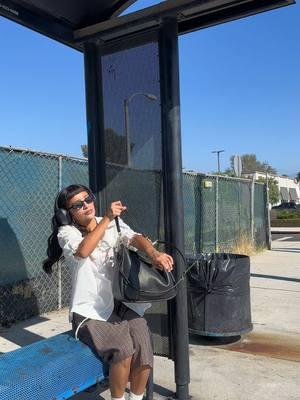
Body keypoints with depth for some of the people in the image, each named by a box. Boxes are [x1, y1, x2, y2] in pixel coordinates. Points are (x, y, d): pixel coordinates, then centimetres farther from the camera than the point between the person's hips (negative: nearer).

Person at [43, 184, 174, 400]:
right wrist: (107, 218, -26)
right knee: (123, 349, -26)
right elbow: (83, 251, -24)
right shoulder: (66, 232, -2)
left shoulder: (114, 224, 7)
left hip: (124, 302, 3)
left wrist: (154, 253, -33)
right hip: (92, 310, -3)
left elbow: (135, 238, -13)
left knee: (144, 350, -19)